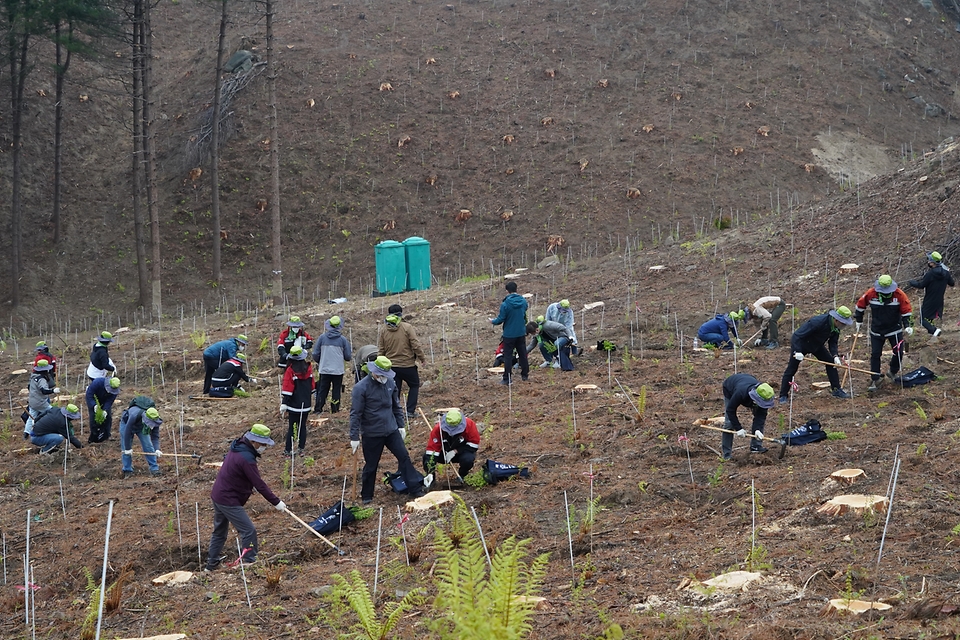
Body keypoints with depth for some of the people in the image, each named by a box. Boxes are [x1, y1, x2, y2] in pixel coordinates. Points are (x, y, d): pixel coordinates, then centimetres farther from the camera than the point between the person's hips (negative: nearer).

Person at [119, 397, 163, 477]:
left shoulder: (154, 420, -33)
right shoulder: (135, 415, -47)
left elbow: (155, 437, -26)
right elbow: (127, 432, -36)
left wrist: (157, 449, -43)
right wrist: (128, 448, -28)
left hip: (141, 427, 3)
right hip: (127, 423, -3)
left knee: (148, 445, -9)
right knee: (125, 450, -5)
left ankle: (154, 469, -3)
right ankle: (127, 471, 7)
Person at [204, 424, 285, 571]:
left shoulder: (237, 448, 7)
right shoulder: (246, 458, -24)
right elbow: (259, 484, -24)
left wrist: (249, 487, 14)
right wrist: (276, 502, -19)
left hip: (217, 495, 10)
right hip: (229, 501, -10)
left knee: (219, 532, 20)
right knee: (248, 531, -8)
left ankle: (211, 565, 30)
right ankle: (249, 562, -7)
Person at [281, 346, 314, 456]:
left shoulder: (290, 370, -14)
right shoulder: (308, 368, -1)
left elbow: (287, 389, -15)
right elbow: (312, 386, 9)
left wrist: (284, 404, -13)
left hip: (294, 404, -4)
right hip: (306, 404, 4)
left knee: (291, 426, 4)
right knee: (302, 426, 11)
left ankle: (288, 450, 6)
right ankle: (301, 449, 11)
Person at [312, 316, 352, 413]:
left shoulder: (322, 338, -5)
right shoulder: (343, 340, -7)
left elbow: (315, 354, 1)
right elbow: (348, 357, -3)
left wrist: (319, 362, 21)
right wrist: (351, 356, 21)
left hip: (324, 369, 1)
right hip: (338, 370, -1)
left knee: (322, 390, 10)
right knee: (336, 390, 10)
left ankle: (318, 409, 9)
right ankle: (335, 409, 12)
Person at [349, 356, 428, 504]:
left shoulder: (390, 383, 1)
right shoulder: (361, 388, -16)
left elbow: (396, 406, 14)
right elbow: (355, 414, -14)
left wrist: (401, 425, 13)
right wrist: (354, 437, -14)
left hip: (391, 430, 5)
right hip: (371, 434, -5)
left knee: (404, 457, 2)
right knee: (371, 466, 6)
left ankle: (416, 489, 9)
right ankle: (366, 497, 23)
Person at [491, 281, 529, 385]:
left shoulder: (505, 304, -19)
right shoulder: (523, 301, -3)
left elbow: (501, 319, -13)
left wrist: (493, 321, 5)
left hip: (509, 334, -5)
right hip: (521, 333, 5)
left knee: (508, 356, 2)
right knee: (522, 354, 16)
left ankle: (507, 378, 3)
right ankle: (524, 375, 24)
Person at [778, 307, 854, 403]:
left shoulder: (836, 327, -14)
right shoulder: (818, 322, -38)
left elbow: (833, 343, -5)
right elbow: (798, 335, -36)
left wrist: (835, 356, -22)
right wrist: (798, 351, -42)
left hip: (817, 345, 7)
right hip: (800, 344, -7)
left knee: (831, 362, -1)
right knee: (791, 369, -4)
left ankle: (836, 390, 8)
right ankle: (783, 396, 5)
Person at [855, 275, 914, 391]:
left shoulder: (899, 294, -15)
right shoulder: (871, 293, -14)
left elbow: (906, 311, -8)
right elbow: (860, 305, 3)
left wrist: (908, 326, -18)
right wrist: (859, 321, 11)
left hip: (895, 330, 0)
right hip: (876, 331, 0)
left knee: (898, 352, 1)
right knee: (875, 355, -2)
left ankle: (893, 373, 26)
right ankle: (875, 380, 5)